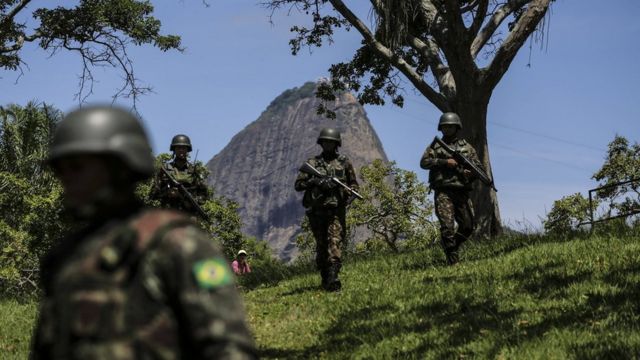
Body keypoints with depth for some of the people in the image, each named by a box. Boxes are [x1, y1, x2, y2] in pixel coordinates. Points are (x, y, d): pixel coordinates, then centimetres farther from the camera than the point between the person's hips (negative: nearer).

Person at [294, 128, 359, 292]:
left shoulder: (344, 162, 10)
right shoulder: (312, 163, 10)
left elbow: (354, 185, 16)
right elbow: (298, 185, 8)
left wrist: (347, 198, -4)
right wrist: (315, 181, -9)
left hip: (336, 210, -2)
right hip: (317, 210, 2)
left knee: (334, 242, -17)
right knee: (321, 246, 5)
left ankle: (333, 277, -28)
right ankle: (325, 279, 12)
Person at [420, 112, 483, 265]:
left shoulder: (467, 147, 16)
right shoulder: (436, 145, 11)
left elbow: (479, 166, 12)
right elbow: (424, 162, -2)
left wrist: (472, 172, -11)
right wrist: (444, 162, -13)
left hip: (462, 192, 3)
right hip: (443, 192, -3)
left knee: (468, 226, 3)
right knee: (447, 227, -14)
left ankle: (452, 246, 27)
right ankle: (452, 261, -12)